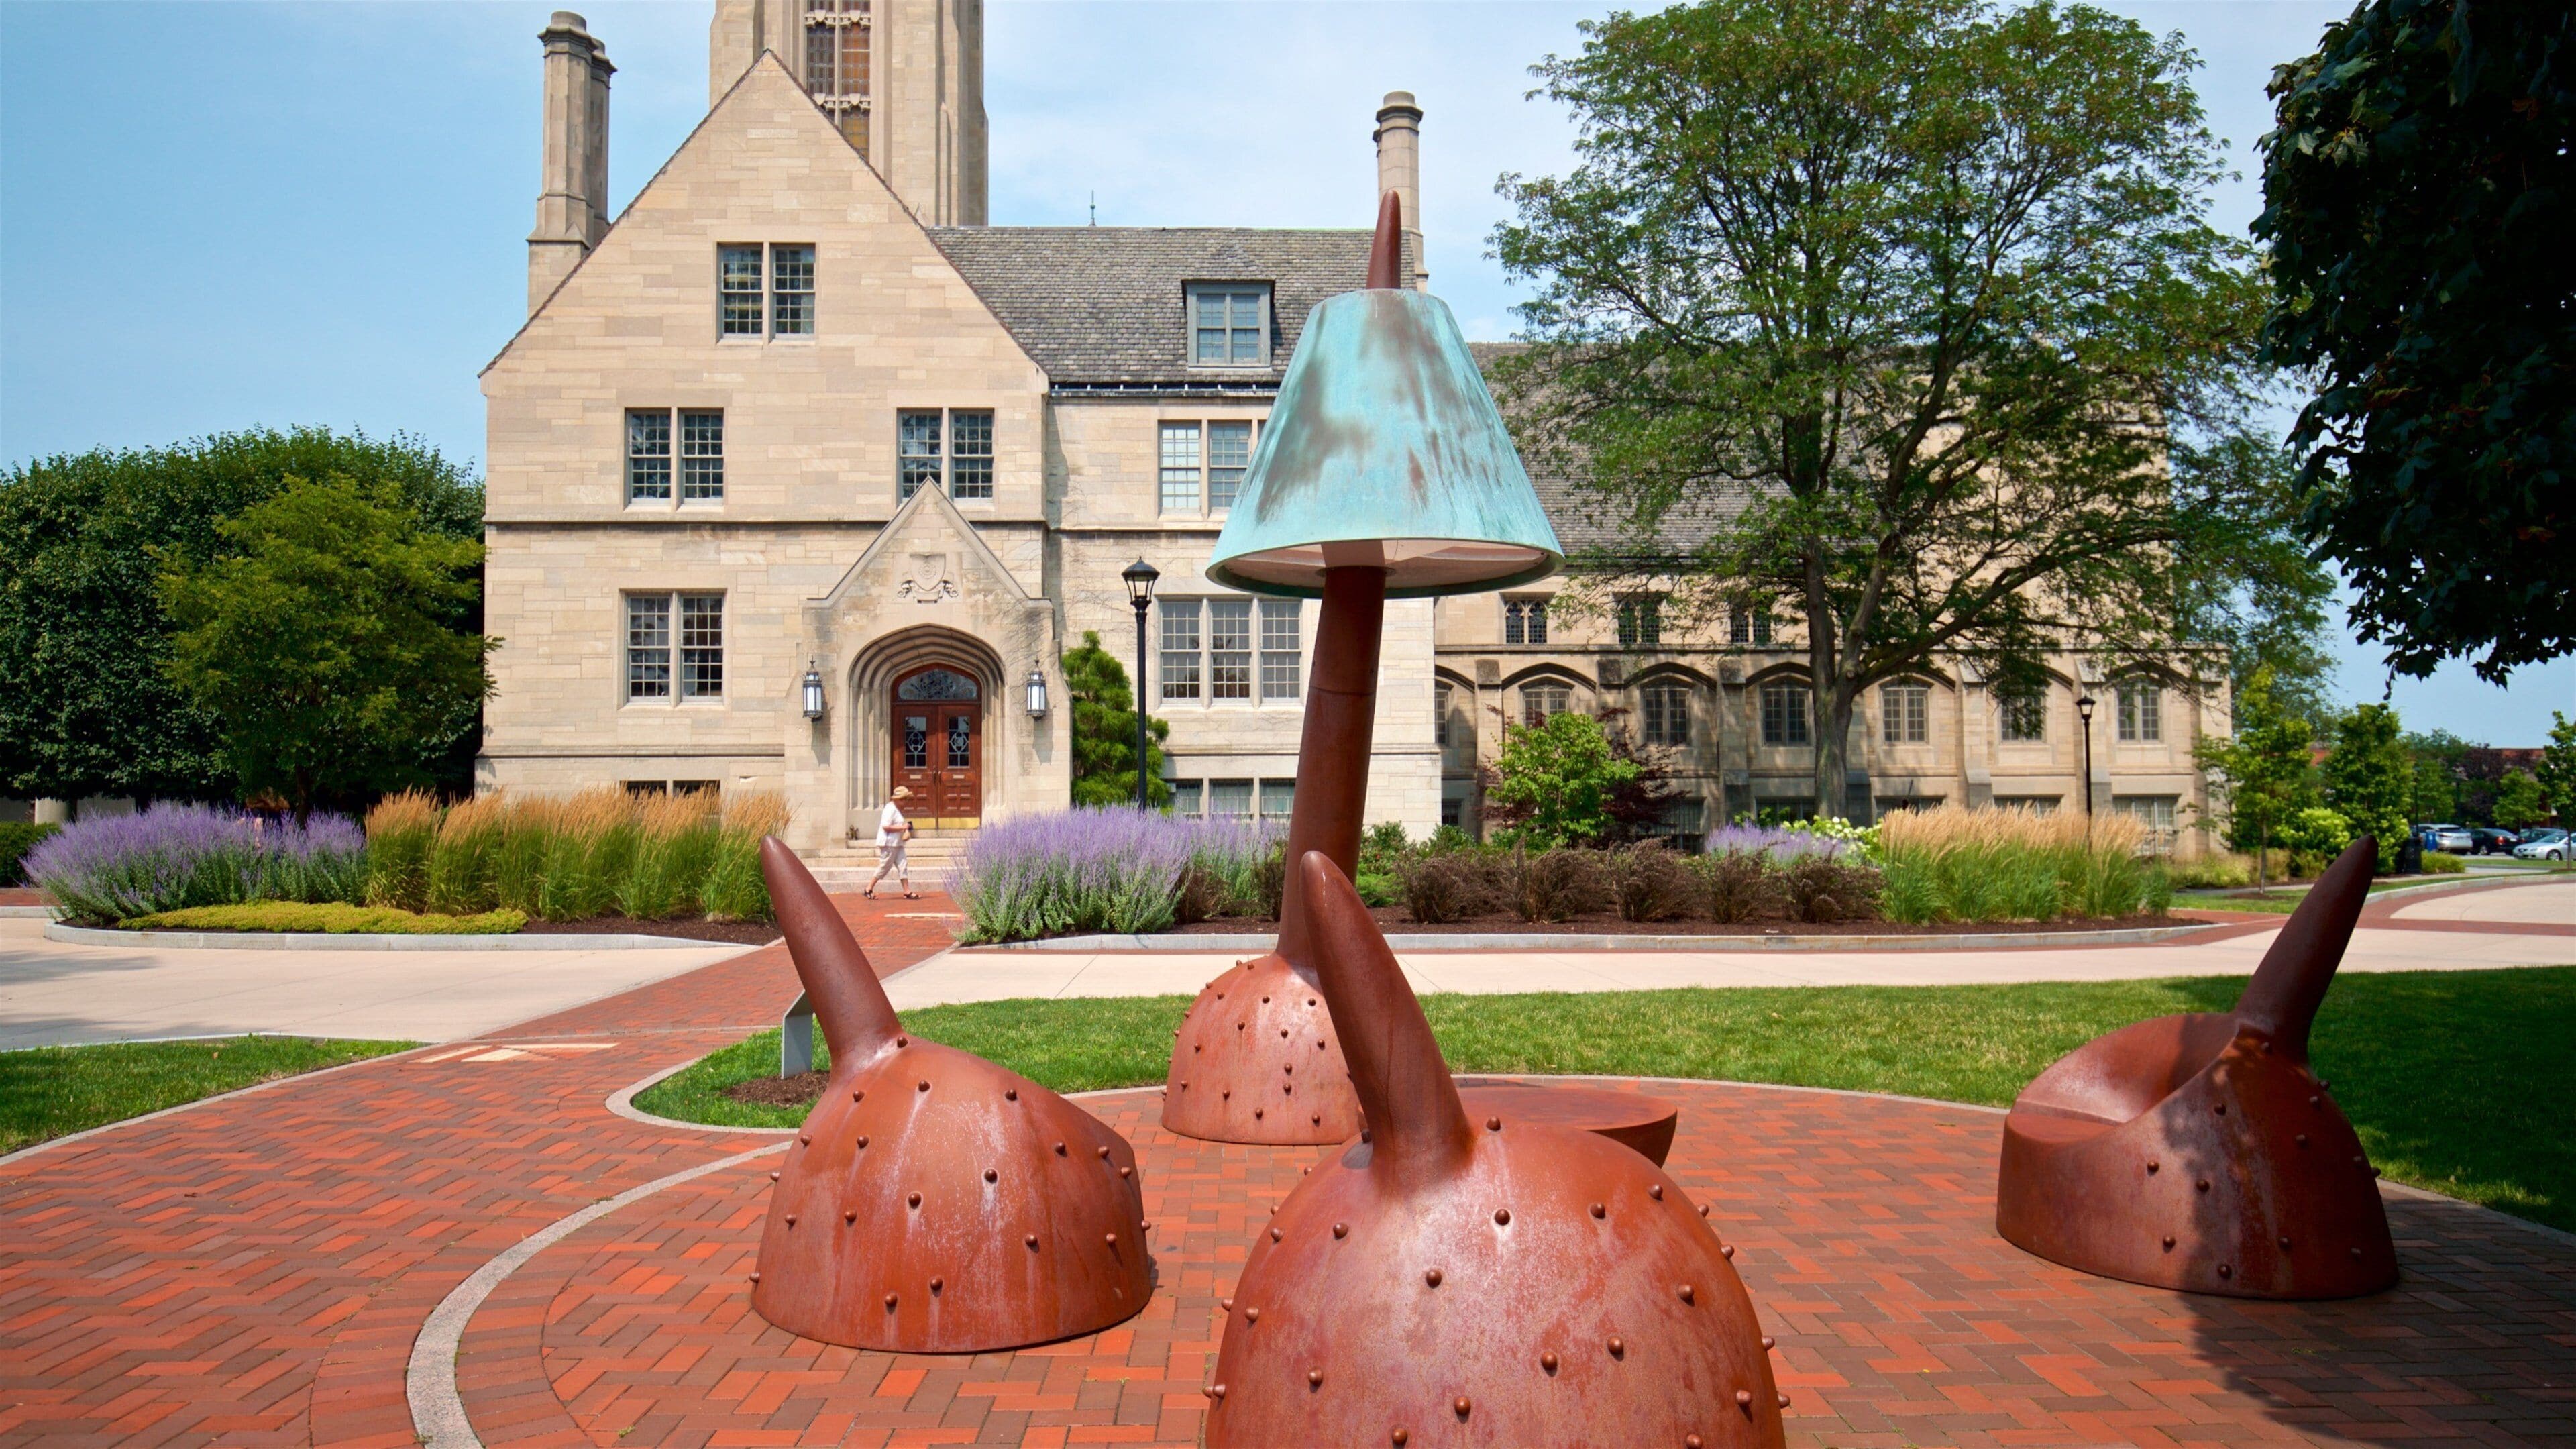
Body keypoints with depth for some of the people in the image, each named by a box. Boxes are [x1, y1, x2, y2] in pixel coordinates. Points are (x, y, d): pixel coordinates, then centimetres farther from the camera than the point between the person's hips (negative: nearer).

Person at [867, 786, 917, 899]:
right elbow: (886, 826, -24)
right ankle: (869, 889, 7)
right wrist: (903, 827, -21)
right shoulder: (890, 809, -16)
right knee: (885, 867, -4)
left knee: (903, 866, 4)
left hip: (896, 843, 10)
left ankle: (907, 891, 4)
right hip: (888, 843, -10)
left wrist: (906, 831, 8)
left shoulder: (898, 809, 16)